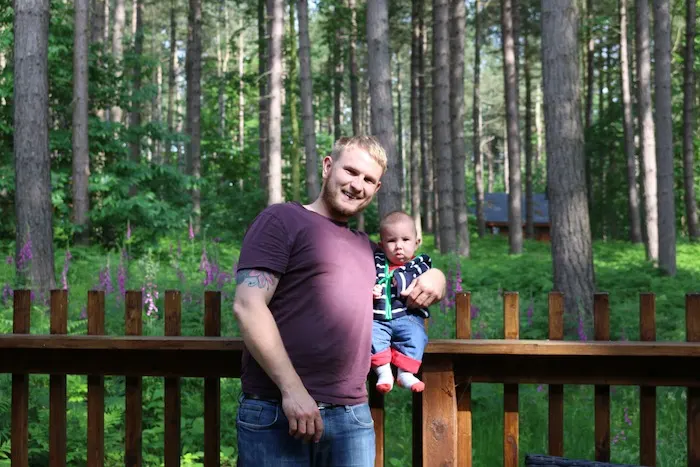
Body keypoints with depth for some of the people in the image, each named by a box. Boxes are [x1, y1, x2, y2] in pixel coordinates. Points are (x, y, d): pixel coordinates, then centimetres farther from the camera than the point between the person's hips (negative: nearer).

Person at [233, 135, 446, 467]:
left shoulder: (365, 246, 22)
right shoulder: (282, 219, 1)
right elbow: (248, 306, -11)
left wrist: (434, 277, 11)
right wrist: (291, 388, -19)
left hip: (353, 414, 6)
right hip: (275, 411, -6)